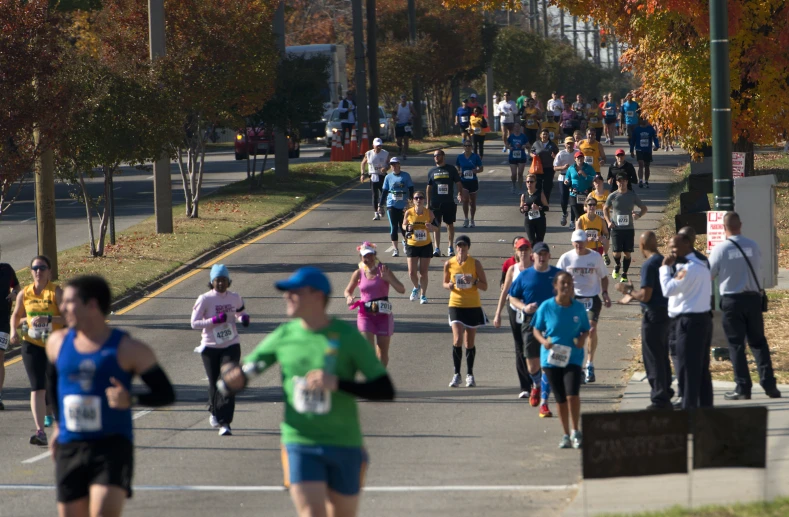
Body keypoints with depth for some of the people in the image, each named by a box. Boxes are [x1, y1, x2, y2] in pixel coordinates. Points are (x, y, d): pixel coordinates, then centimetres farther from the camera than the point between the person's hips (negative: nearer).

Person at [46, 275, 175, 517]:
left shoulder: (128, 349, -8)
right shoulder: (58, 342, 7)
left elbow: (166, 394, -5)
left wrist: (131, 400, -21)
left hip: (112, 448, -5)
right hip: (69, 449, 5)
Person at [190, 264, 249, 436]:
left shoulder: (235, 298, 2)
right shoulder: (205, 299, -8)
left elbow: (241, 312, 21)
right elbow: (194, 323, -10)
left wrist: (244, 318, -3)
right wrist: (214, 320, -23)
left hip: (231, 346, 1)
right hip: (210, 347, -1)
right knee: (214, 383, 7)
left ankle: (225, 423, -14)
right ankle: (214, 412, 39)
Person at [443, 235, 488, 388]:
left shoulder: (475, 263, -2)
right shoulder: (449, 264, 0)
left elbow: (485, 286, 0)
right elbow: (445, 283, 12)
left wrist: (473, 281, -19)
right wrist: (449, 285, -11)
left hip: (473, 306, 0)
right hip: (456, 305, 0)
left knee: (470, 343, 8)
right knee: (457, 340, -14)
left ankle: (470, 375, 21)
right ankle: (457, 374, -3)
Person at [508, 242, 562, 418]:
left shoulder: (558, 275, 3)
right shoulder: (524, 276, 4)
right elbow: (512, 297, 8)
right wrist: (524, 307, -10)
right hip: (531, 323, 1)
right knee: (532, 364, 6)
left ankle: (544, 403, -4)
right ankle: (536, 385, 41)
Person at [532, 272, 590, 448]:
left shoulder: (579, 308, 0)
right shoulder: (546, 307, -3)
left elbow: (585, 329, 11)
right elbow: (537, 329, 5)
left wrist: (582, 339, -11)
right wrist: (543, 341, -15)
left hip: (573, 357, -1)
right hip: (552, 358, 1)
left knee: (572, 394, -17)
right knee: (560, 399, 7)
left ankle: (575, 432, -1)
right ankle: (566, 435, 20)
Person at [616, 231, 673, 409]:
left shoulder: (649, 265, -19)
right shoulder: (664, 261, 9)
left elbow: (645, 295, -22)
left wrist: (628, 290, -5)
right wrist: (633, 295, 25)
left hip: (653, 315, -9)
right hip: (666, 312, 9)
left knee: (653, 359, -2)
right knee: (663, 358, 17)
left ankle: (659, 400, -1)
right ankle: (665, 396, 24)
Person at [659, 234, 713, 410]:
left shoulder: (688, 268, -17)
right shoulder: (701, 265, 15)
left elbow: (667, 289, -23)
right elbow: (708, 291, 18)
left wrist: (665, 267, -13)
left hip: (689, 322, -10)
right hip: (703, 318, 10)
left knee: (687, 369, -6)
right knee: (702, 368, 12)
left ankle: (689, 407, -6)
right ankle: (705, 404, 16)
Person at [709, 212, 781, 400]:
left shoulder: (720, 249, -10)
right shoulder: (753, 245, 0)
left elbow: (709, 273, 0)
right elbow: (759, 270, 8)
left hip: (731, 300, -3)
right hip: (753, 298, 3)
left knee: (736, 344, 3)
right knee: (758, 342, 10)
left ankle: (743, 388, 1)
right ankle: (769, 384, 4)